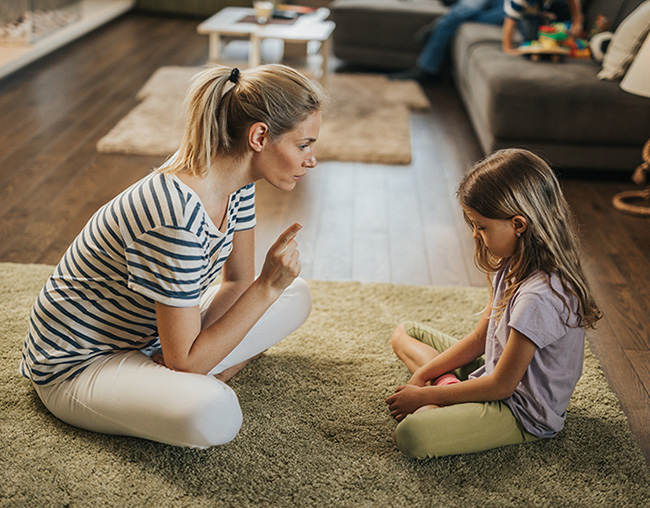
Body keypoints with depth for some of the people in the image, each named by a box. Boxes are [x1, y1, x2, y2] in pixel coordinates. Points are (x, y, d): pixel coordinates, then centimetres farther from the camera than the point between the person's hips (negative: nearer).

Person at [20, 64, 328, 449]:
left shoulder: (236, 179, -8)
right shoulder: (177, 219, -35)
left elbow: (239, 282, 3)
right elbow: (185, 360, -28)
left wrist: (186, 354, -13)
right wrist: (268, 285, -30)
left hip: (149, 338, 9)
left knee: (297, 296, 7)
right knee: (214, 416, -38)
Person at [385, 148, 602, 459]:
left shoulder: (539, 296, -31)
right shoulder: (513, 267, 0)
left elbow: (500, 386, -24)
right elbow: (479, 338, 8)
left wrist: (424, 394, -16)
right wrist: (422, 375, -2)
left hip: (524, 412, -10)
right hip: (496, 373, 10)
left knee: (410, 436, -32)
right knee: (404, 333, 16)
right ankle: (448, 387, -1)